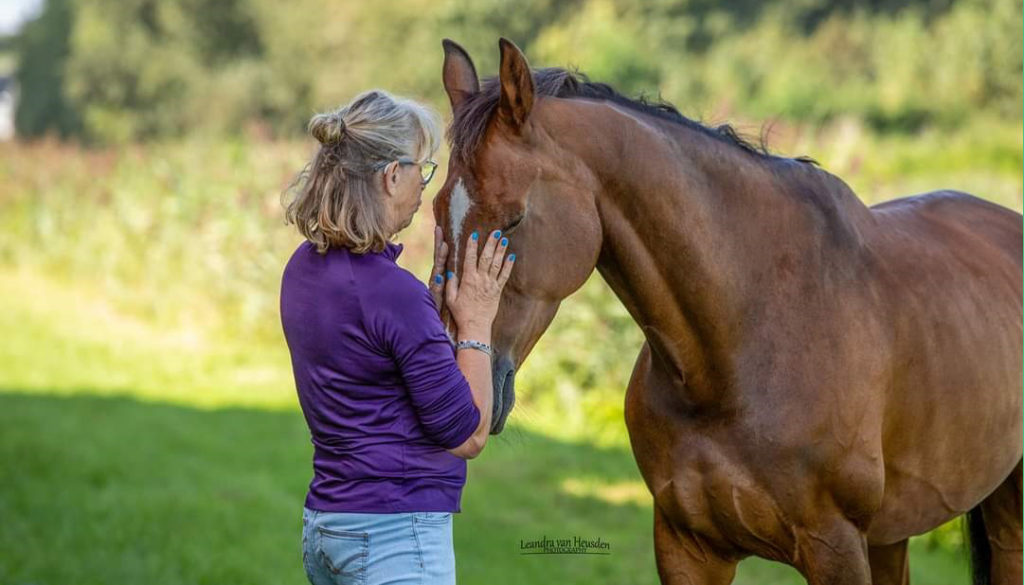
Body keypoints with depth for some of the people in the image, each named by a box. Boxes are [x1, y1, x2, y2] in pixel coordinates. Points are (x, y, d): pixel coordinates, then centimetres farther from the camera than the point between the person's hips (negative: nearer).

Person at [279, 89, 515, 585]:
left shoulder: (306, 267, 6)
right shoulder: (390, 291, -20)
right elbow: (468, 435, -13)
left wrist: (437, 291, 11)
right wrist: (475, 325, -4)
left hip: (324, 525, 9)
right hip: (395, 532, -9)